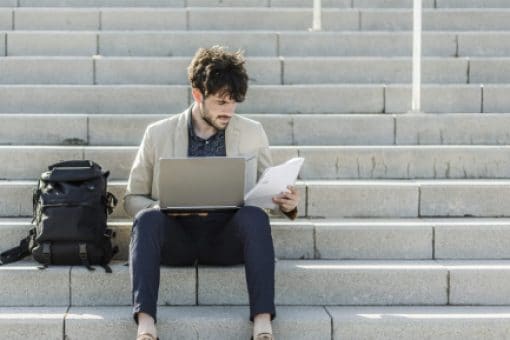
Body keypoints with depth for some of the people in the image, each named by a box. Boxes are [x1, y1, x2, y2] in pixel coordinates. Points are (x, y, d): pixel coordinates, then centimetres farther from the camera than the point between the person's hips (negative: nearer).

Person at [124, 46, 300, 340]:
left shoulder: (252, 133, 11)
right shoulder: (158, 134, 7)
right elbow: (133, 197, 10)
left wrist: (286, 205, -10)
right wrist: (163, 208, -13)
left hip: (227, 238, 0)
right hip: (175, 237, 0)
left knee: (255, 216, -32)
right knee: (148, 218, -32)